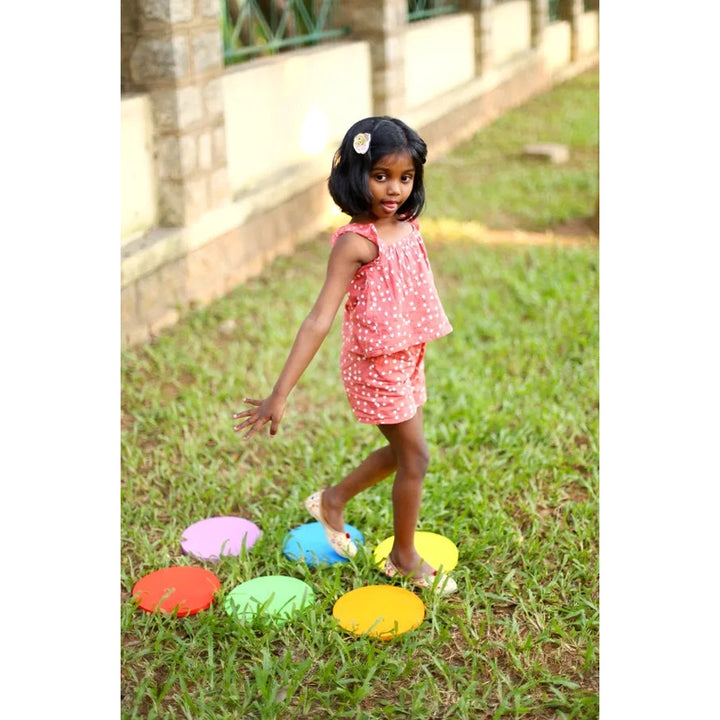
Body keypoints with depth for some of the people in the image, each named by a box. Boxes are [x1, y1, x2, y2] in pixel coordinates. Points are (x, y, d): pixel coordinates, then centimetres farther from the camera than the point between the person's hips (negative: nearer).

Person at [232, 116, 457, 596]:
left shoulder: (408, 225, -1)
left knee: (402, 451, 19)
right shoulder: (356, 241, -24)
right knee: (415, 457, 3)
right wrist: (280, 394, -32)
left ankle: (333, 501, 42)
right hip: (376, 363, -8)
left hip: (409, 356, 8)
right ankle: (405, 558, 25)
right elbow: (320, 321, -30)